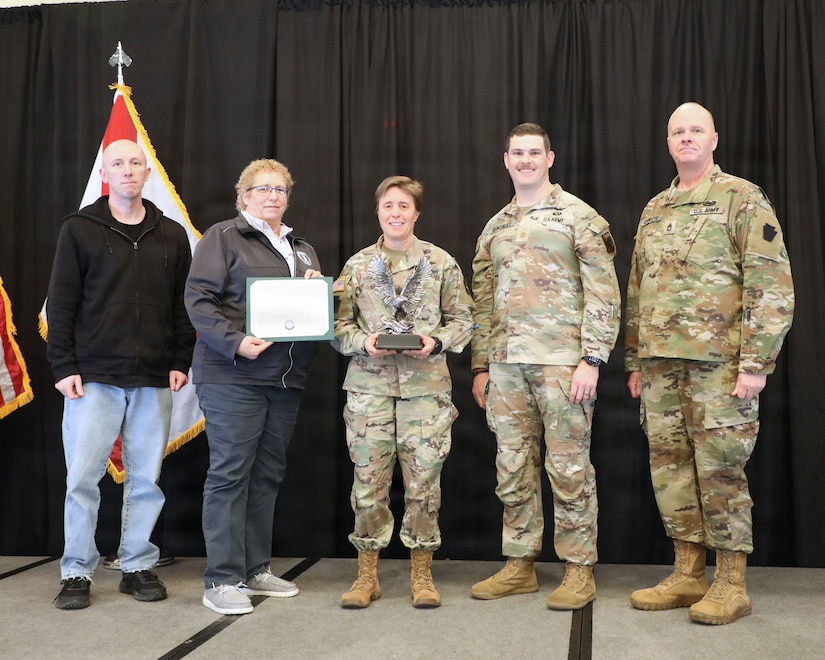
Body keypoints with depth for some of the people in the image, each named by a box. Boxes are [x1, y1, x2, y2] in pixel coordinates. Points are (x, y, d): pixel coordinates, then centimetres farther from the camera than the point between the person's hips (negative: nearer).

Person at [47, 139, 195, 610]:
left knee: (147, 479, 6)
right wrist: (64, 365, -5)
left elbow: (183, 305, 12)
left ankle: (139, 567, 18)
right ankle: (78, 573, 11)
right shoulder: (80, 229, 4)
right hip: (94, 376, -2)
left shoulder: (172, 235, 11)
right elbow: (61, 302, 1)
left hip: (154, 380, 2)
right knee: (82, 478, -1)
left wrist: (181, 362, 3)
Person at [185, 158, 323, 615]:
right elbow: (199, 299, -8)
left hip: (286, 378, 7)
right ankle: (222, 579, -1)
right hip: (233, 375, -7)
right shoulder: (223, 237, 1)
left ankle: (255, 569, 19)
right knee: (230, 473, -6)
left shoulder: (302, 249, 22)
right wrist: (235, 341, -21)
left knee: (268, 474, 10)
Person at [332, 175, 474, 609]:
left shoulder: (441, 263, 6)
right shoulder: (357, 265, 8)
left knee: (424, 480, 2)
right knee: (369, 480, 2)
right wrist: (363, 342, -10)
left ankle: (422, 574, 16)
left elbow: (463, 320, 8)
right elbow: (339, 324, 9)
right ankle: (367, 575, 15)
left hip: (426, 385, -1)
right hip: (369, 385, 1)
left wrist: (437, 341, -10)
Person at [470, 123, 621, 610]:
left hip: (561, 362, -5)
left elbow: (603, 293, -6)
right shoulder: (495, 228, 17)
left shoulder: (579, 217, 0)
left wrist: (592, 360, -14)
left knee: (569, 467, -1)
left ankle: (580, 570, 10)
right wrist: (481, 366, 14)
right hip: (506, 365, 6)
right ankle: (520, 566, 20)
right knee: (513, 469, 9)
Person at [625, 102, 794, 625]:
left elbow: (772, 285, -9)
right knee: (671, 468, 8)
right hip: (662, 363, 6)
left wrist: (756, 362, -16)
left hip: (719, 362, -6)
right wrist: (636, 361, 15)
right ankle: (688, 575, 20)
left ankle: (732, 584, 10)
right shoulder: (654, 210, 17)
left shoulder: (742, 199, -2)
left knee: (720, 470, -2)